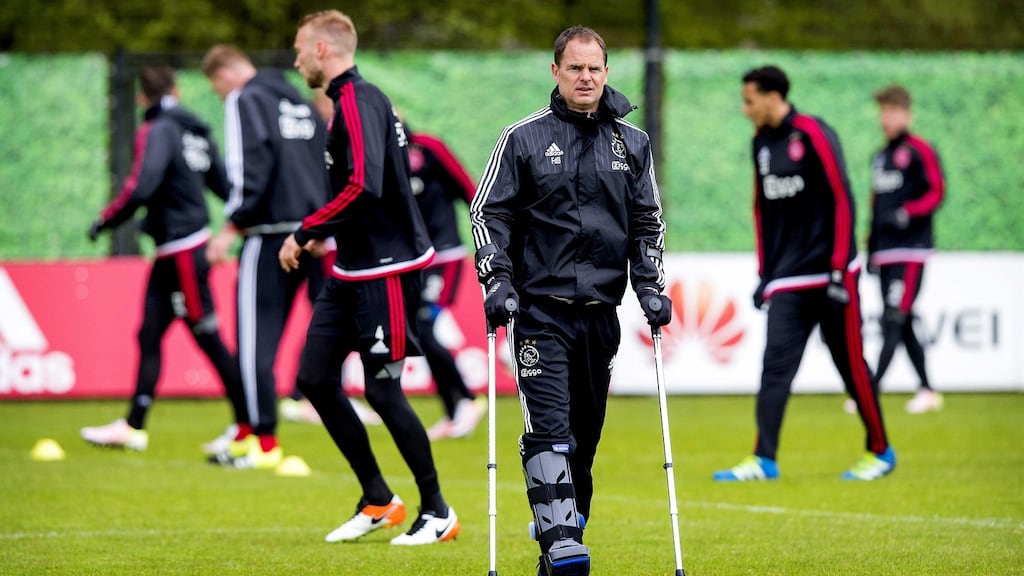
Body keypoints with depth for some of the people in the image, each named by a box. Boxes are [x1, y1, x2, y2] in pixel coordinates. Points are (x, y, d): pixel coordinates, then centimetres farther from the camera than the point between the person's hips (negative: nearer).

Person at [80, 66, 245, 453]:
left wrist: (105, 220, -12)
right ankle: (134, 427, 12)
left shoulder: (157, 132, -13)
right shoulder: (196, 130, 10)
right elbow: (223, 184, 15)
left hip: (183, 253, -8)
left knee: (208, 337, -3)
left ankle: (248, 426, 2)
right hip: (172, 253, 8)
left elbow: (140, 188, -24)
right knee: (149, 335, 10)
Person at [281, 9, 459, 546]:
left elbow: (364, 186, -29)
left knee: (383, 391, -5)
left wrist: (304, 234, -22)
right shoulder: (354, 99, 14)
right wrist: (325, 233, 16)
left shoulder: (358, 102, -17)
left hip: (385, 270, -10)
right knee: (314, 378, 7)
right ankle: (378, 501, 16)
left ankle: (437, 512, 8)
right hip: (353, 270, 10)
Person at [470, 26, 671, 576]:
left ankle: (568, 528, 17)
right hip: (539, 308, -4)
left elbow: (648, 221, 17)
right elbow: (487, 213, 2)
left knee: (586, 433, 7)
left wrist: (650, 287, 6)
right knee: (549, 427, -15)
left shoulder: (631, 143, 11)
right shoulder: (524, 138, 1)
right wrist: (496, 280, -9)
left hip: (600, 312, 4)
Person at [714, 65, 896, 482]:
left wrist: (838, 272, -16)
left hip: (829, 274, -6)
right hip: (787, 282, 6)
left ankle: (880, 452, 15)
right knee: (775, 363, -6)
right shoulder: (762, 143, 11)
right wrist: (765, 274, 17)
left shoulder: (813, 135, -10)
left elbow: (841, 201, -13)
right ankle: (764, 460, -10)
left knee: (851, 364, 1)